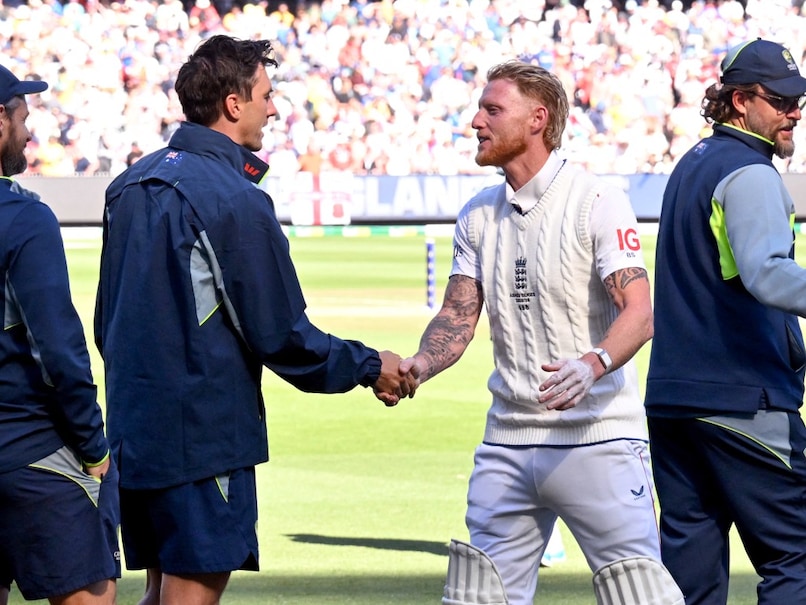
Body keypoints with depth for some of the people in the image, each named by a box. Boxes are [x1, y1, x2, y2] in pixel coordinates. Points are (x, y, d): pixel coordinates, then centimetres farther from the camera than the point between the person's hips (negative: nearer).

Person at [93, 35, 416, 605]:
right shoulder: (235, 199, -16)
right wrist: (370, 366, 1)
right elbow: (282, 337, -13)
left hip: (135, 428, 8)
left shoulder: (131, 184, 10)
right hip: (206, 439, -8)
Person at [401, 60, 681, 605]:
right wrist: (420, 366, -12)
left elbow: (639, 312, -16)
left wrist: (594, 363, -36)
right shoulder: (478, 216, 13)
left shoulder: (597, 202, -7)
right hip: (507, 443, 6)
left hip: (598, 441, -6)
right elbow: (460, 314, 10)